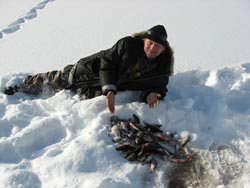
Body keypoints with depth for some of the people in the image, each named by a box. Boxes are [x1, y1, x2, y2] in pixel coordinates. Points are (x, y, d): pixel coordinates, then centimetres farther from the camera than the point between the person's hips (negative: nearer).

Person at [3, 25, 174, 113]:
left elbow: (158, 87, -5)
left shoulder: (163, 66, -16)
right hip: (93, 70, -2)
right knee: (59, 79, 9)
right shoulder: (128, 44, -25)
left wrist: (149, 95, -30)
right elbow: (107, 62, -21)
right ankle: (24, 85, 38)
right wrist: (110, 90, -34)